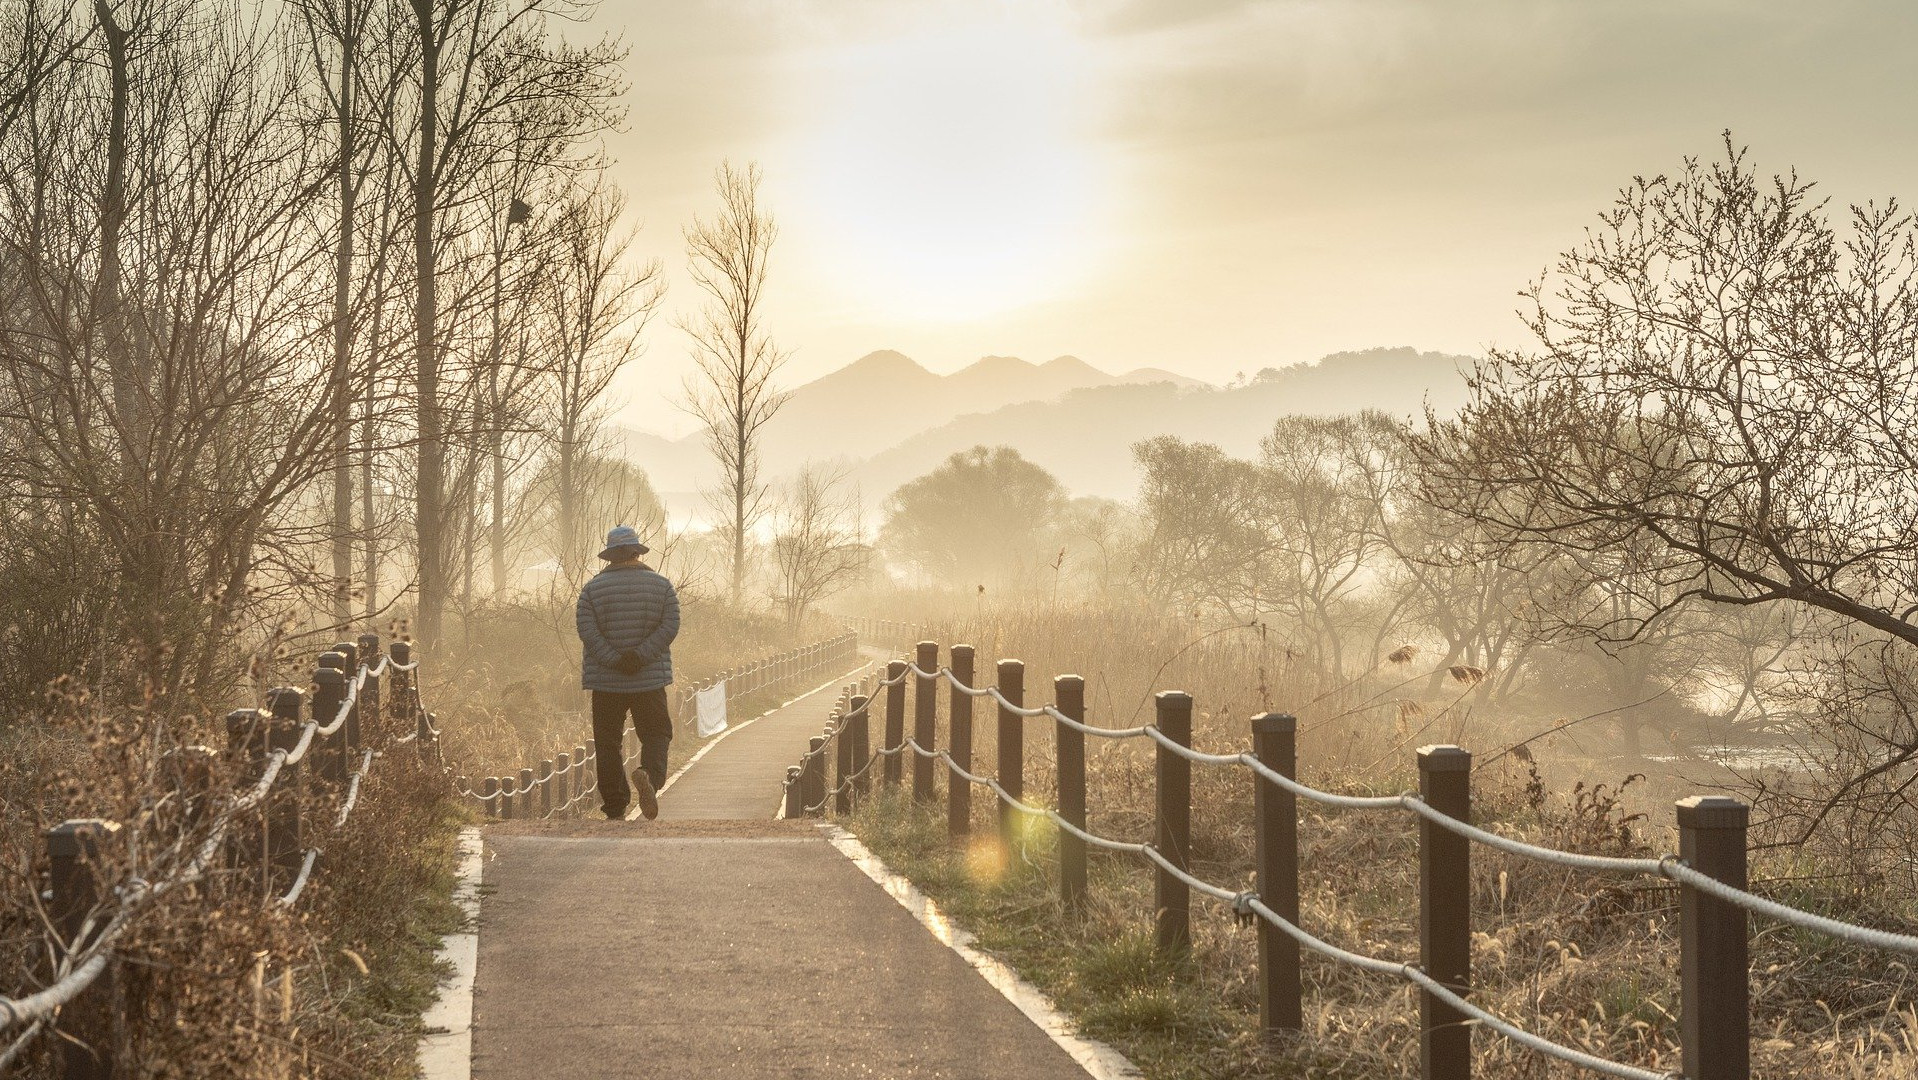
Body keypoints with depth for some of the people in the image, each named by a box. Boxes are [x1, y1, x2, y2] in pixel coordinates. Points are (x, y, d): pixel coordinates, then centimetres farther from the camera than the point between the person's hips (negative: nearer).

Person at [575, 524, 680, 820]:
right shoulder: (661, 585, 4)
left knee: (607, 741, 8)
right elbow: (670, 626, -7)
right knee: (656, 733, 7)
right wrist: (640, 656, -13)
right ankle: (649, 773, -25)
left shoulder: (593, 588, 1)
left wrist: (614, 660, -14)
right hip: (650, 679, 0)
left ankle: (614, 806, 6)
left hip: (605, 680, 0)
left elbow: (586, 629, -10)